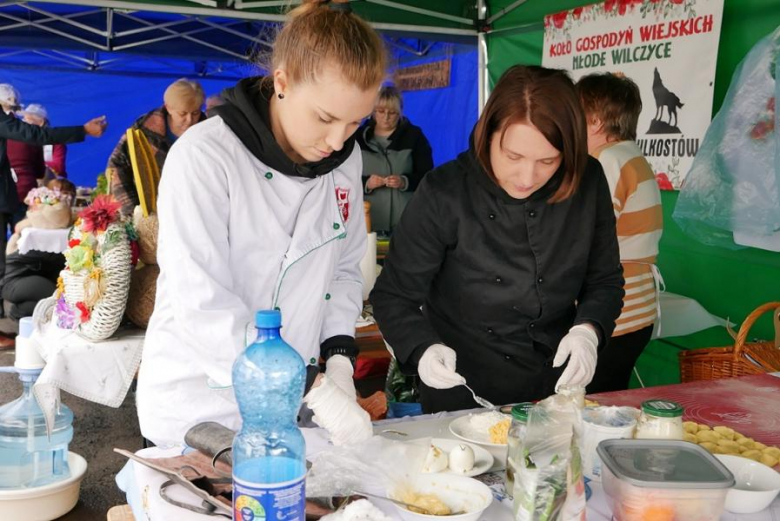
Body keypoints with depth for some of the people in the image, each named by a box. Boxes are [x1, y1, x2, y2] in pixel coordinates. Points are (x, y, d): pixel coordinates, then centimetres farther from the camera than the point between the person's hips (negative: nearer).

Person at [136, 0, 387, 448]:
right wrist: (312, 388, -28)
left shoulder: (345, 160, -1)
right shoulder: (204, 156, -20)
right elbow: (204, 306, -25)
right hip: (198, 412, -5)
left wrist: (338, 359, -7)